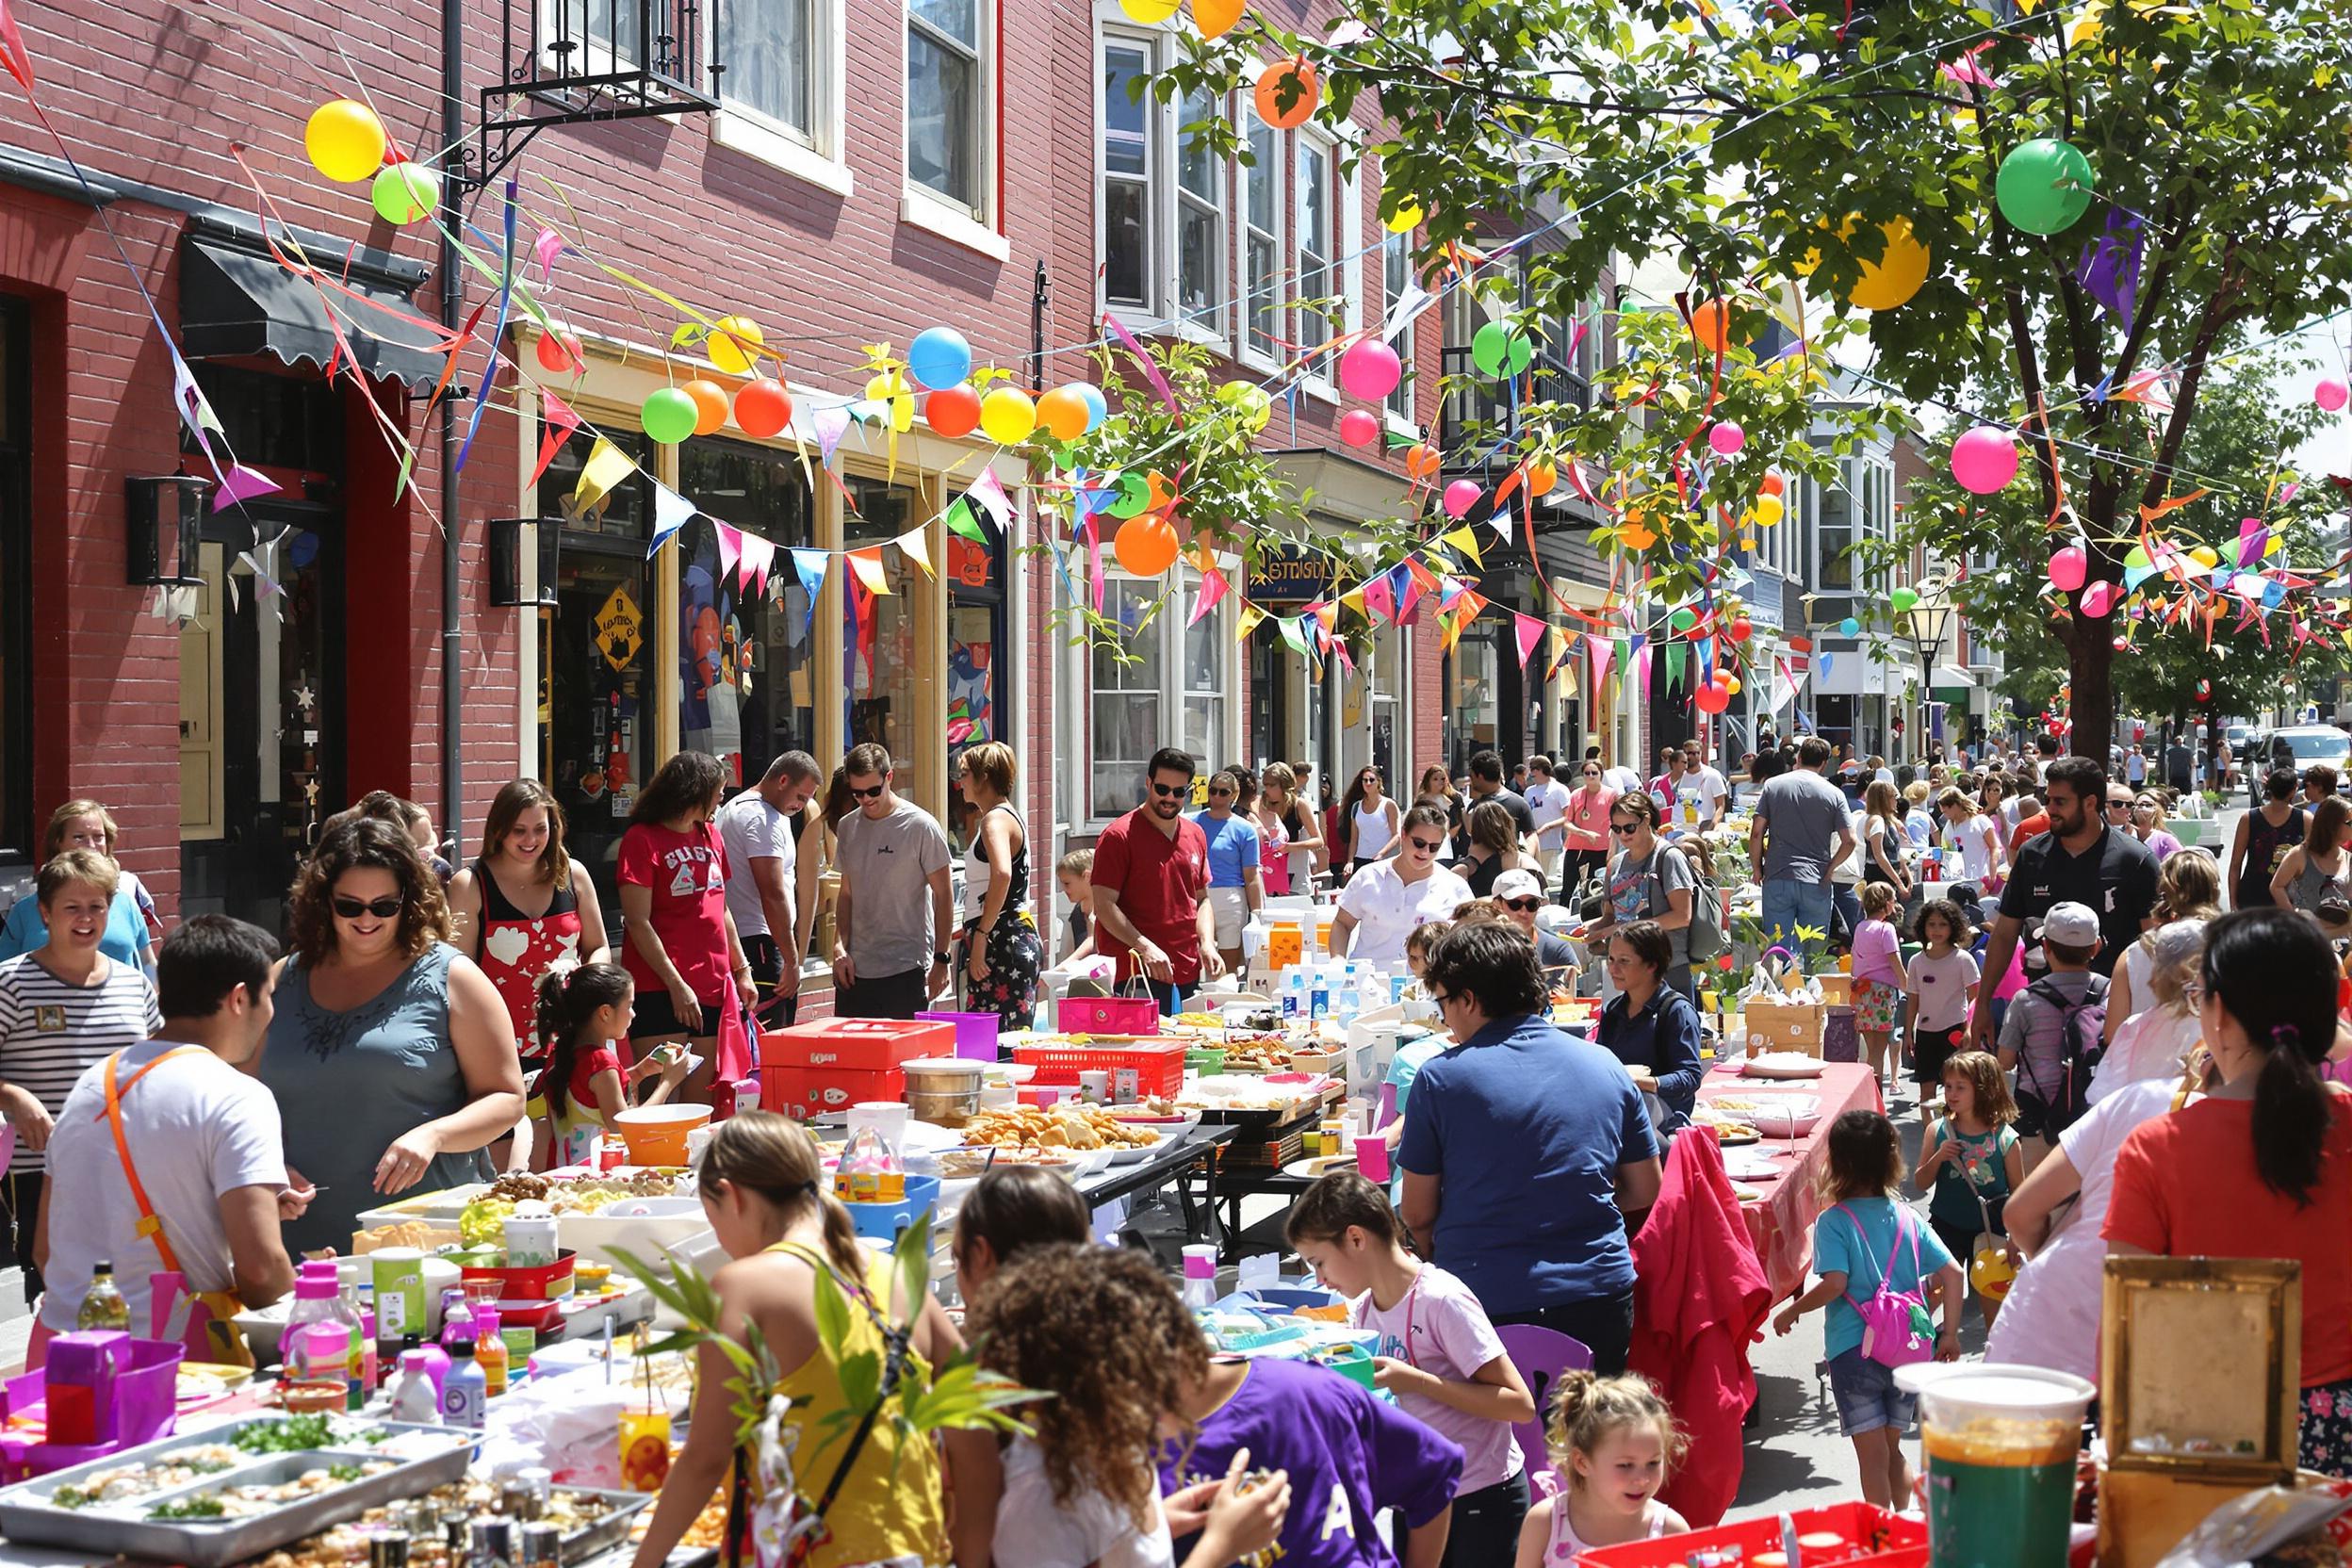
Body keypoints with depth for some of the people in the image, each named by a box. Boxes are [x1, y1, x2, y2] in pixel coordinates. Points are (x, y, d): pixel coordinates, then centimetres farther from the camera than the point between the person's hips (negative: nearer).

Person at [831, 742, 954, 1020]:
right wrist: (840, 947, 2)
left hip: (906, 969, -5)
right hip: (854, 969, 5)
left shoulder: (920, 826, -6)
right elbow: (846, 893, 15)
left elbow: (943, 894, -4)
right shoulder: (847, 827, 10)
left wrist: (940, 959, -8)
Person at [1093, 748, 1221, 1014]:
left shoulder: (1195, 835, 14)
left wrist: (1207, 943, 4)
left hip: (1188, 973, 6)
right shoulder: (1119, 836, -6)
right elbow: (1104, 905, -11)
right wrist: (1145, 947, -22)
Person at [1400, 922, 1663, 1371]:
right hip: (1600, 1297, 4)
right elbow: (1645, 1191, 12)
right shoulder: (1607, 1066, 4)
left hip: (1485, 1302, -4)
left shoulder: (1440, 1078, -8)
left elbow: (1417, 1215, -2)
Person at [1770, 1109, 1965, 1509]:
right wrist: (1949, 1334, 8)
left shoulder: (1834, 1221, -9)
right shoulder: (1907, 1218, 6)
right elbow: (1953, 1274, 1)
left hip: (1855, 1351, -5)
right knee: (1894, 1453, 20)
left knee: (1873, 1458, 2)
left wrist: (1791, 1311, -5)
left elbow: (1834, 1284, -20)